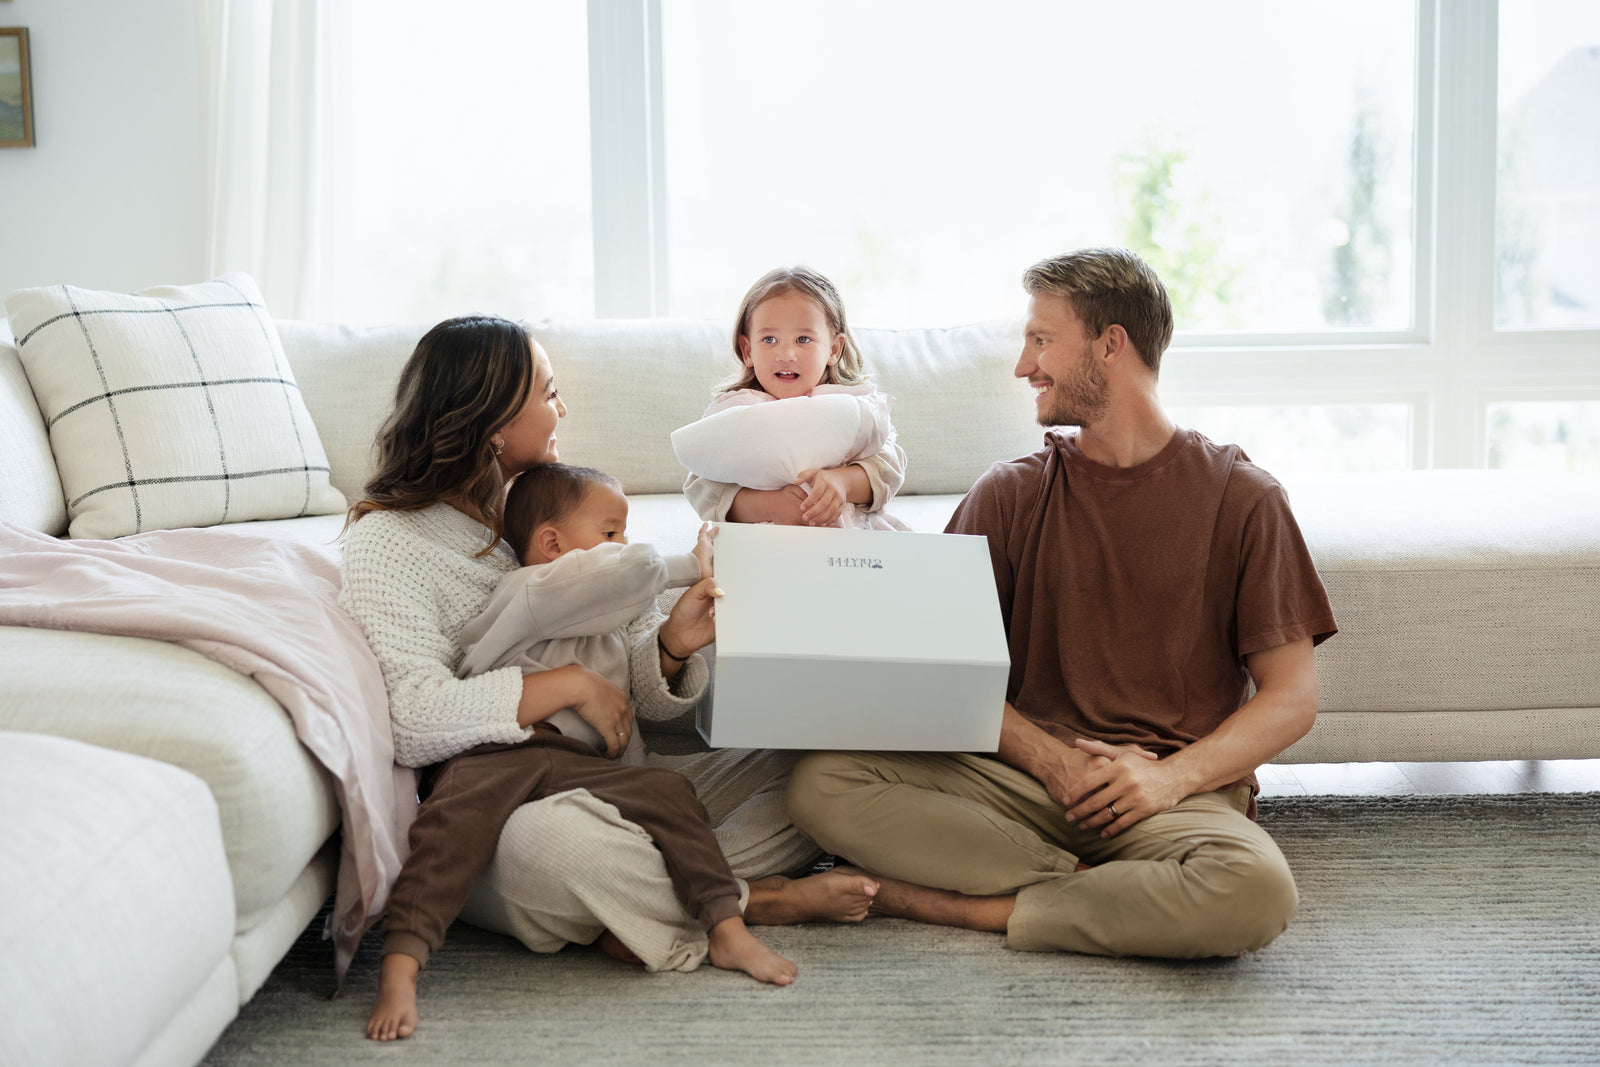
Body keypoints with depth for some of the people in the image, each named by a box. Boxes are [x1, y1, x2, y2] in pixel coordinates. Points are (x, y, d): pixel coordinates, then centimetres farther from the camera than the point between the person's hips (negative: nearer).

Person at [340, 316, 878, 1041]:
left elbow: (623, 680, 10)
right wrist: (570, 684, -21)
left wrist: (671, 645, -13)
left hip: (611, 780, 7)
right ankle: (749, 899, -17)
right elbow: (409, 721, -24)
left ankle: (647, 905, -21)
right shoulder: (389, 539, -8)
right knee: (555, 841, -42)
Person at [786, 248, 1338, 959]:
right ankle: (1101, 892, -18)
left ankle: (969, 908, -18)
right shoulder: (1008, 493, 11)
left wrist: (1171, 776, -14)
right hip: (1021, 774, 2)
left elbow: (1292, 698, 1)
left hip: (1182, 791, -2)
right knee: (821, 784, -21)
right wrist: (1053, 759, -12)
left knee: (1255, 891, -36)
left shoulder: (1239, 496, 4)